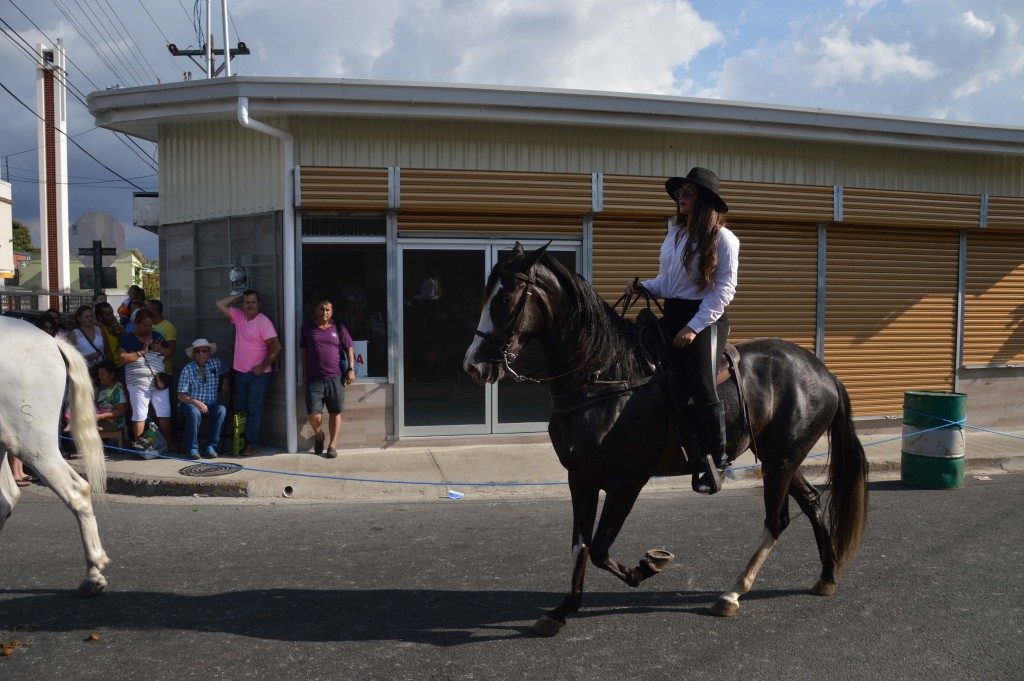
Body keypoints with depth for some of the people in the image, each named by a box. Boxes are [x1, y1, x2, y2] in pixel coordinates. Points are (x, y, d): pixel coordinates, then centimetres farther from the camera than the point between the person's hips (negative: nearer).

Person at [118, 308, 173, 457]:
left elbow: (170, 351, 17)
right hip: (139, 383, -5)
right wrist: (142, 351, -14)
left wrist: (160, 349, -4)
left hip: (159, 381, 5)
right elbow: (123, 358, -11)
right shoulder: (128, 338, 0)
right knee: (140, 414, -1)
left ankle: (167, 443, 12)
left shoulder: (156, 336, 13)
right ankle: (138, 445, 7)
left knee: (165, 413, 4)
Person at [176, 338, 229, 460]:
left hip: (210, 404, 3)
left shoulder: (216, 363, 1)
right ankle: (193, 448, -21)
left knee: (222, 410, -29)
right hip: (190, 403, -3)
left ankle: (211, 446, -22)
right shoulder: (188, 369, -7)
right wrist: (197, 403, -22)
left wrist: (225, 381, 4)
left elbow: (226, 371, 25)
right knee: (195, 413, -37)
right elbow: (181, 395, -9)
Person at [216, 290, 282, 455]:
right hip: (240, 372, 7)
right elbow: (220, 304, 10)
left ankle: (252, 444, 1)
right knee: (240, 408, 11)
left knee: (254, 409, -3)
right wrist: (238, 295, 2)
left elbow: (276, 347, -18)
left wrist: (263, 367, -14)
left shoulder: (264, 322, -14)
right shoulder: (238, 316, 6)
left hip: (258, 373, -7)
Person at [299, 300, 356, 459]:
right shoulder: (308, 328, 8)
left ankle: (332, 445, 16)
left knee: (335, 413, 3)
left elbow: (349, 348, 11)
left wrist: (351, 369, 1)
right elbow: (304, 352, 12)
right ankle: (318, 435, 24)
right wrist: (305, 374, 8)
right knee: (314, 416, -7)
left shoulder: (338, 328, 7)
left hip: (335, 378, 0)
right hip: (314, 379, 0)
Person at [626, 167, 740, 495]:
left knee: (701, 387, -14)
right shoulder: (674, 234, 13)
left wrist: (694, 327, -18)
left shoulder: (722, 238, -7)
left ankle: (717, 459, 5)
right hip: (672, 315, 7)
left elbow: (725, 289, -12)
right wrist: (643, 287, -2)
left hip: (705, 319, -7)